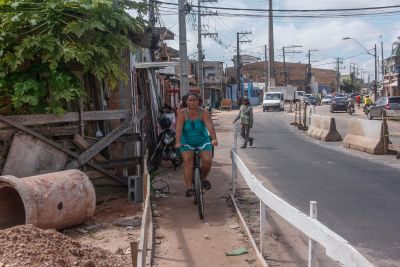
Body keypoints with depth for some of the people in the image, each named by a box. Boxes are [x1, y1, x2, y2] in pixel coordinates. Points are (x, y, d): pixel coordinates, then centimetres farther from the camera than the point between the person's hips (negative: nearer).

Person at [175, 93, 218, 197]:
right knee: (187, 160, -20)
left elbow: (210, 125, -28)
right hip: (187, 142, 0)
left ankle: (204, 177, 14)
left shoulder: (204, 113, -13)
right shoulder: (182, 113, -12)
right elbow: (179, 128, -23)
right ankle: (189, 187, -15)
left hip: (202, 141, 0)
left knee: (207, 160, -18)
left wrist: (214, 139, -43)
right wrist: (178, 142, -37)